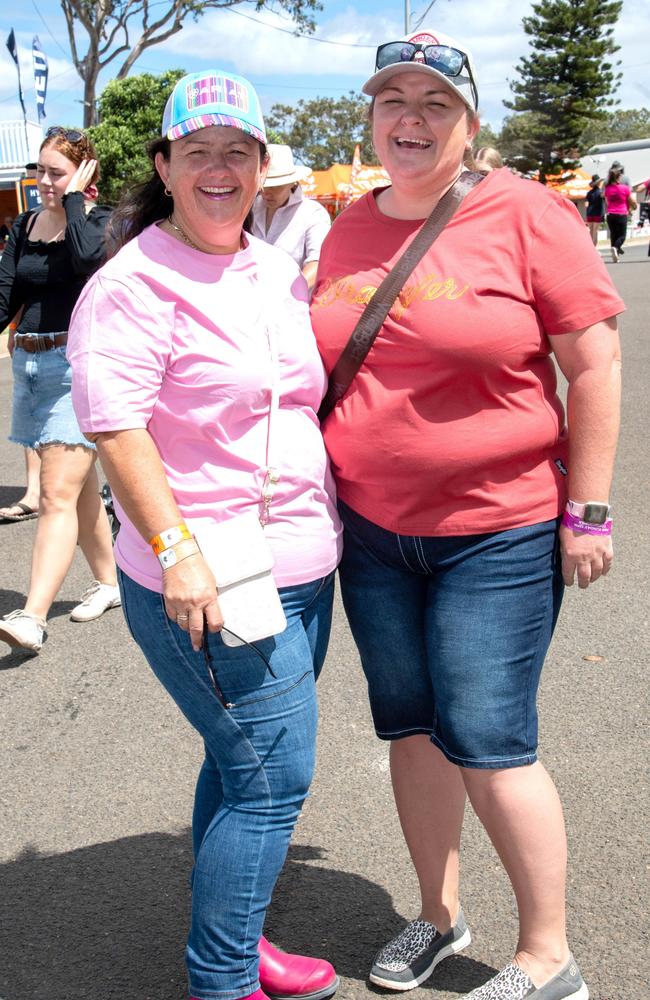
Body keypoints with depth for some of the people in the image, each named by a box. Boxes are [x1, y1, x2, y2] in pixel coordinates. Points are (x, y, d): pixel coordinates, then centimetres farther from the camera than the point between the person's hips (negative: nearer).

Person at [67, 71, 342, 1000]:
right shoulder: (134, 282, -12)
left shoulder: (279, 271, 12)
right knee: (271, 778, -3)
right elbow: (115, 427, -19)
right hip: (209, 583, -8)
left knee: (243, 765, 19)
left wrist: (332, 523, 19)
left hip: (302, 567, 8)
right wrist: (175, 552, -25)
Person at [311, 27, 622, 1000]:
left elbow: (595, 363, -9)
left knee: (486, 743, -3)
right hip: (372, 529, 6)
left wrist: (588, 510, -10)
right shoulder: (347, 229, 7)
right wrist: (324, 495, 14)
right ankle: (439, 916, 34)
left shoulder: (525, 214, -9)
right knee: (412, 729, 14)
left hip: (499, 532, -5)